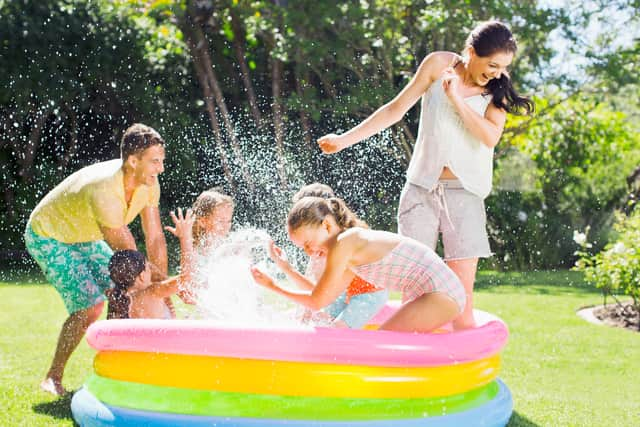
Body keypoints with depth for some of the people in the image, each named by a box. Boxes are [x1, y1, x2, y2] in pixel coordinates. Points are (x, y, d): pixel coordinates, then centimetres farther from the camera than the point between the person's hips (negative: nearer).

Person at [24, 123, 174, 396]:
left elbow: (155, 239, -10)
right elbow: (128, 256, -31)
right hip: (48, 237, -8)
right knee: (90, 307, -18)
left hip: (84, 237, 8)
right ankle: (53, 377, -1)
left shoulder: (148, 183, -16)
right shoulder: (103, 191, -39)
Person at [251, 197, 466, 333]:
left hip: (440, 292, -10)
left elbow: (317, 301, -7)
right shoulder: (353, 254, 15)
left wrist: (274, 287, 4)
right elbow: (324, 296, 20)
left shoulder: (343, 243, -14)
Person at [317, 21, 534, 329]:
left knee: (461, 291, -7)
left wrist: (456, 100, -15)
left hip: (464, 193, -1)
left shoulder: (497, 89, 2)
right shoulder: (439, 65, 2)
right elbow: (396, 109, 7)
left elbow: (490, 137, -13)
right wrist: (345, 139, 4)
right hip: (422, 187, 1)